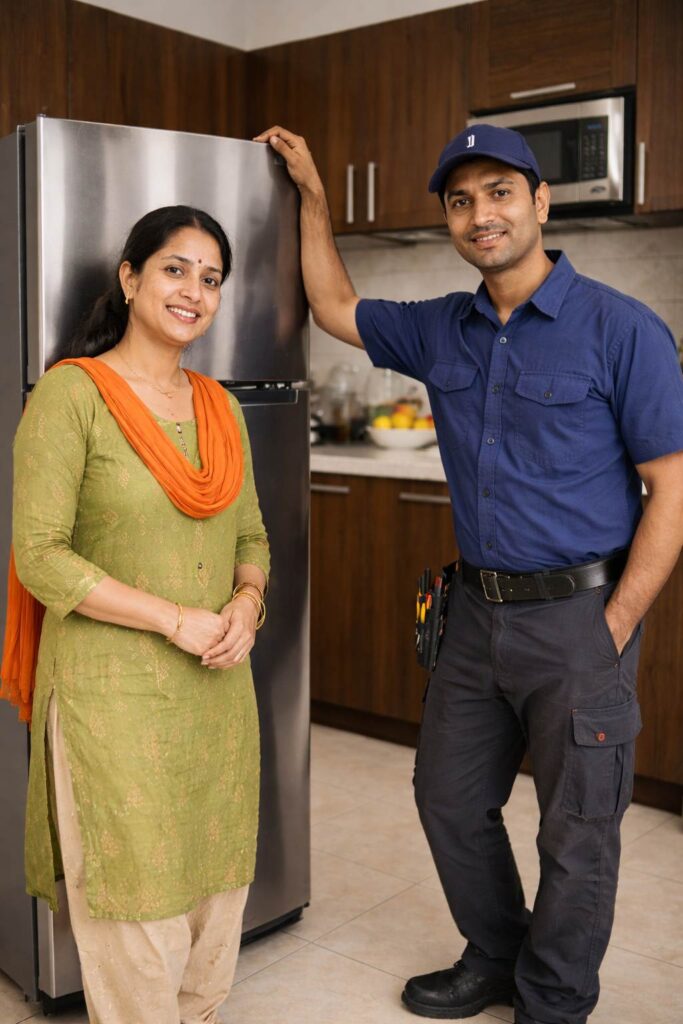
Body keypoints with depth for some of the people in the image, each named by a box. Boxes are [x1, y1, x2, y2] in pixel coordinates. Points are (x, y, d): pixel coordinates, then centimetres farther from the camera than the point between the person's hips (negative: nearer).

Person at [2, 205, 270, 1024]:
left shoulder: (219, 407, 10)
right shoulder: (71, 394, -10)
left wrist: (246, 603, -4)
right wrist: (177, 620, -16)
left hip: (219, 693, 6)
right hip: (114, 694, -6)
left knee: (216, 890, 16)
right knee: (136, 904, 4)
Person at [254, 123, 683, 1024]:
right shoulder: (443, 331, 5)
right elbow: (336, 309, 20)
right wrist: (312, 193, 14)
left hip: (579, 615, -6)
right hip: (478, 610, 6)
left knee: (576, 831, 9)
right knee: (451, 798, 18)